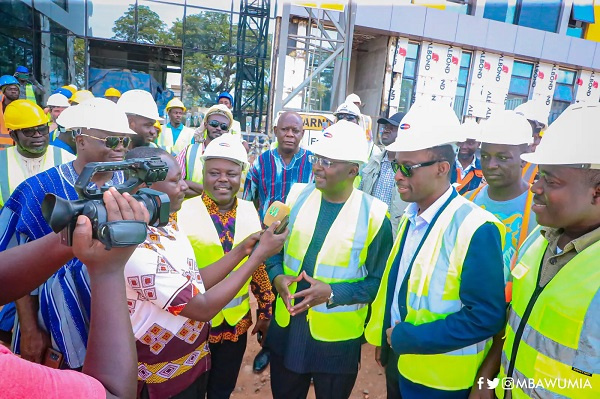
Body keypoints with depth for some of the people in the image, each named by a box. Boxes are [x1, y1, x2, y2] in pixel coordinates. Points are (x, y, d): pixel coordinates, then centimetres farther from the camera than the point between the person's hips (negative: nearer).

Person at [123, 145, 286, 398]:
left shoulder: (168, 224, -2)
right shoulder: (137, 250, -30)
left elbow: (195, 282, 1)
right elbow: (203, 308, -27)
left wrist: (242, 250, -10)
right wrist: (259, 254, -24)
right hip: (163, 377, -7)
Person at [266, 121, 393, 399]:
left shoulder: (373, 215, -14)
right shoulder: (297, 196, -3)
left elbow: (378, 280, -10)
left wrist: (333, 292, -23)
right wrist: (277, 276, -13)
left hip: (337, 338, -3)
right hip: (287, 327, 4)